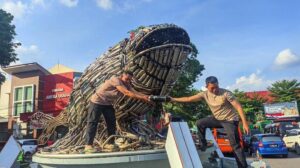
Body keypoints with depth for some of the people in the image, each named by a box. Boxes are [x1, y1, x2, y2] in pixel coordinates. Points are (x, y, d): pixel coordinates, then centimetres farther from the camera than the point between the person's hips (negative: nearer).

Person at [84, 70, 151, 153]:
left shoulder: (126, 85, -2)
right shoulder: (115, 80, -28)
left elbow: (135, 92, -14)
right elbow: (126, 93, -36)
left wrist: (146, 97, -31)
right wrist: (142, 98, -39)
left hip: (107, 104, 8)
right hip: (97, 102, -8)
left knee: (111, 122, 4)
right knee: (92, 122, -8)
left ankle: (110, 143, 13)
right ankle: (88, 145, -7)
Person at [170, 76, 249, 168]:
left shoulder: (226, 93, -23)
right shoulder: (205, 94, -9)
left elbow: (238, 107, -22)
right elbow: (189, 99, -5)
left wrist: (244, 123, -28)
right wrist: (174, 99, -8)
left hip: (230, 120, -5)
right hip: (217, 119, 5)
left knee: (235, 145, -8)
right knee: (199, 123, -6)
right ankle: (203, 145, 11)